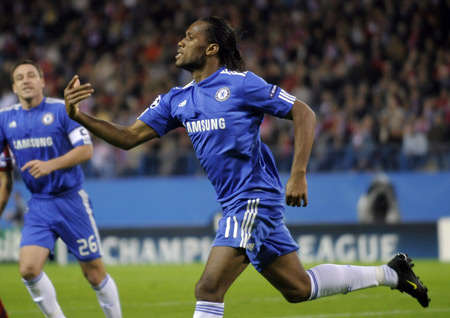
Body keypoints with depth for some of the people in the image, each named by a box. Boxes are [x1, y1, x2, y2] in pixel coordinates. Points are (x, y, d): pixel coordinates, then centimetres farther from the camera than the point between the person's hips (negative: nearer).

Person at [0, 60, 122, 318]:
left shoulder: (62, 109, -7)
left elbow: (86, 150, -12)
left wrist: (51, 165, -24)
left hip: (71, 199, -3)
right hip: (38, 206, 3)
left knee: (95, 274, 2)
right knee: (29, 269, -15)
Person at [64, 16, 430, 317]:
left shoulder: (240, 84, -9)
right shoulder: (177, 99, 12)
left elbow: (304, 114, -8)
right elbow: (129, 137, 9)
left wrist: (299, 175, -16)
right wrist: (79, 116, -4)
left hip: (254, 199, -8)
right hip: (238, 205, 8)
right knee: (298, 288, 15)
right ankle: (389, 273, 31)